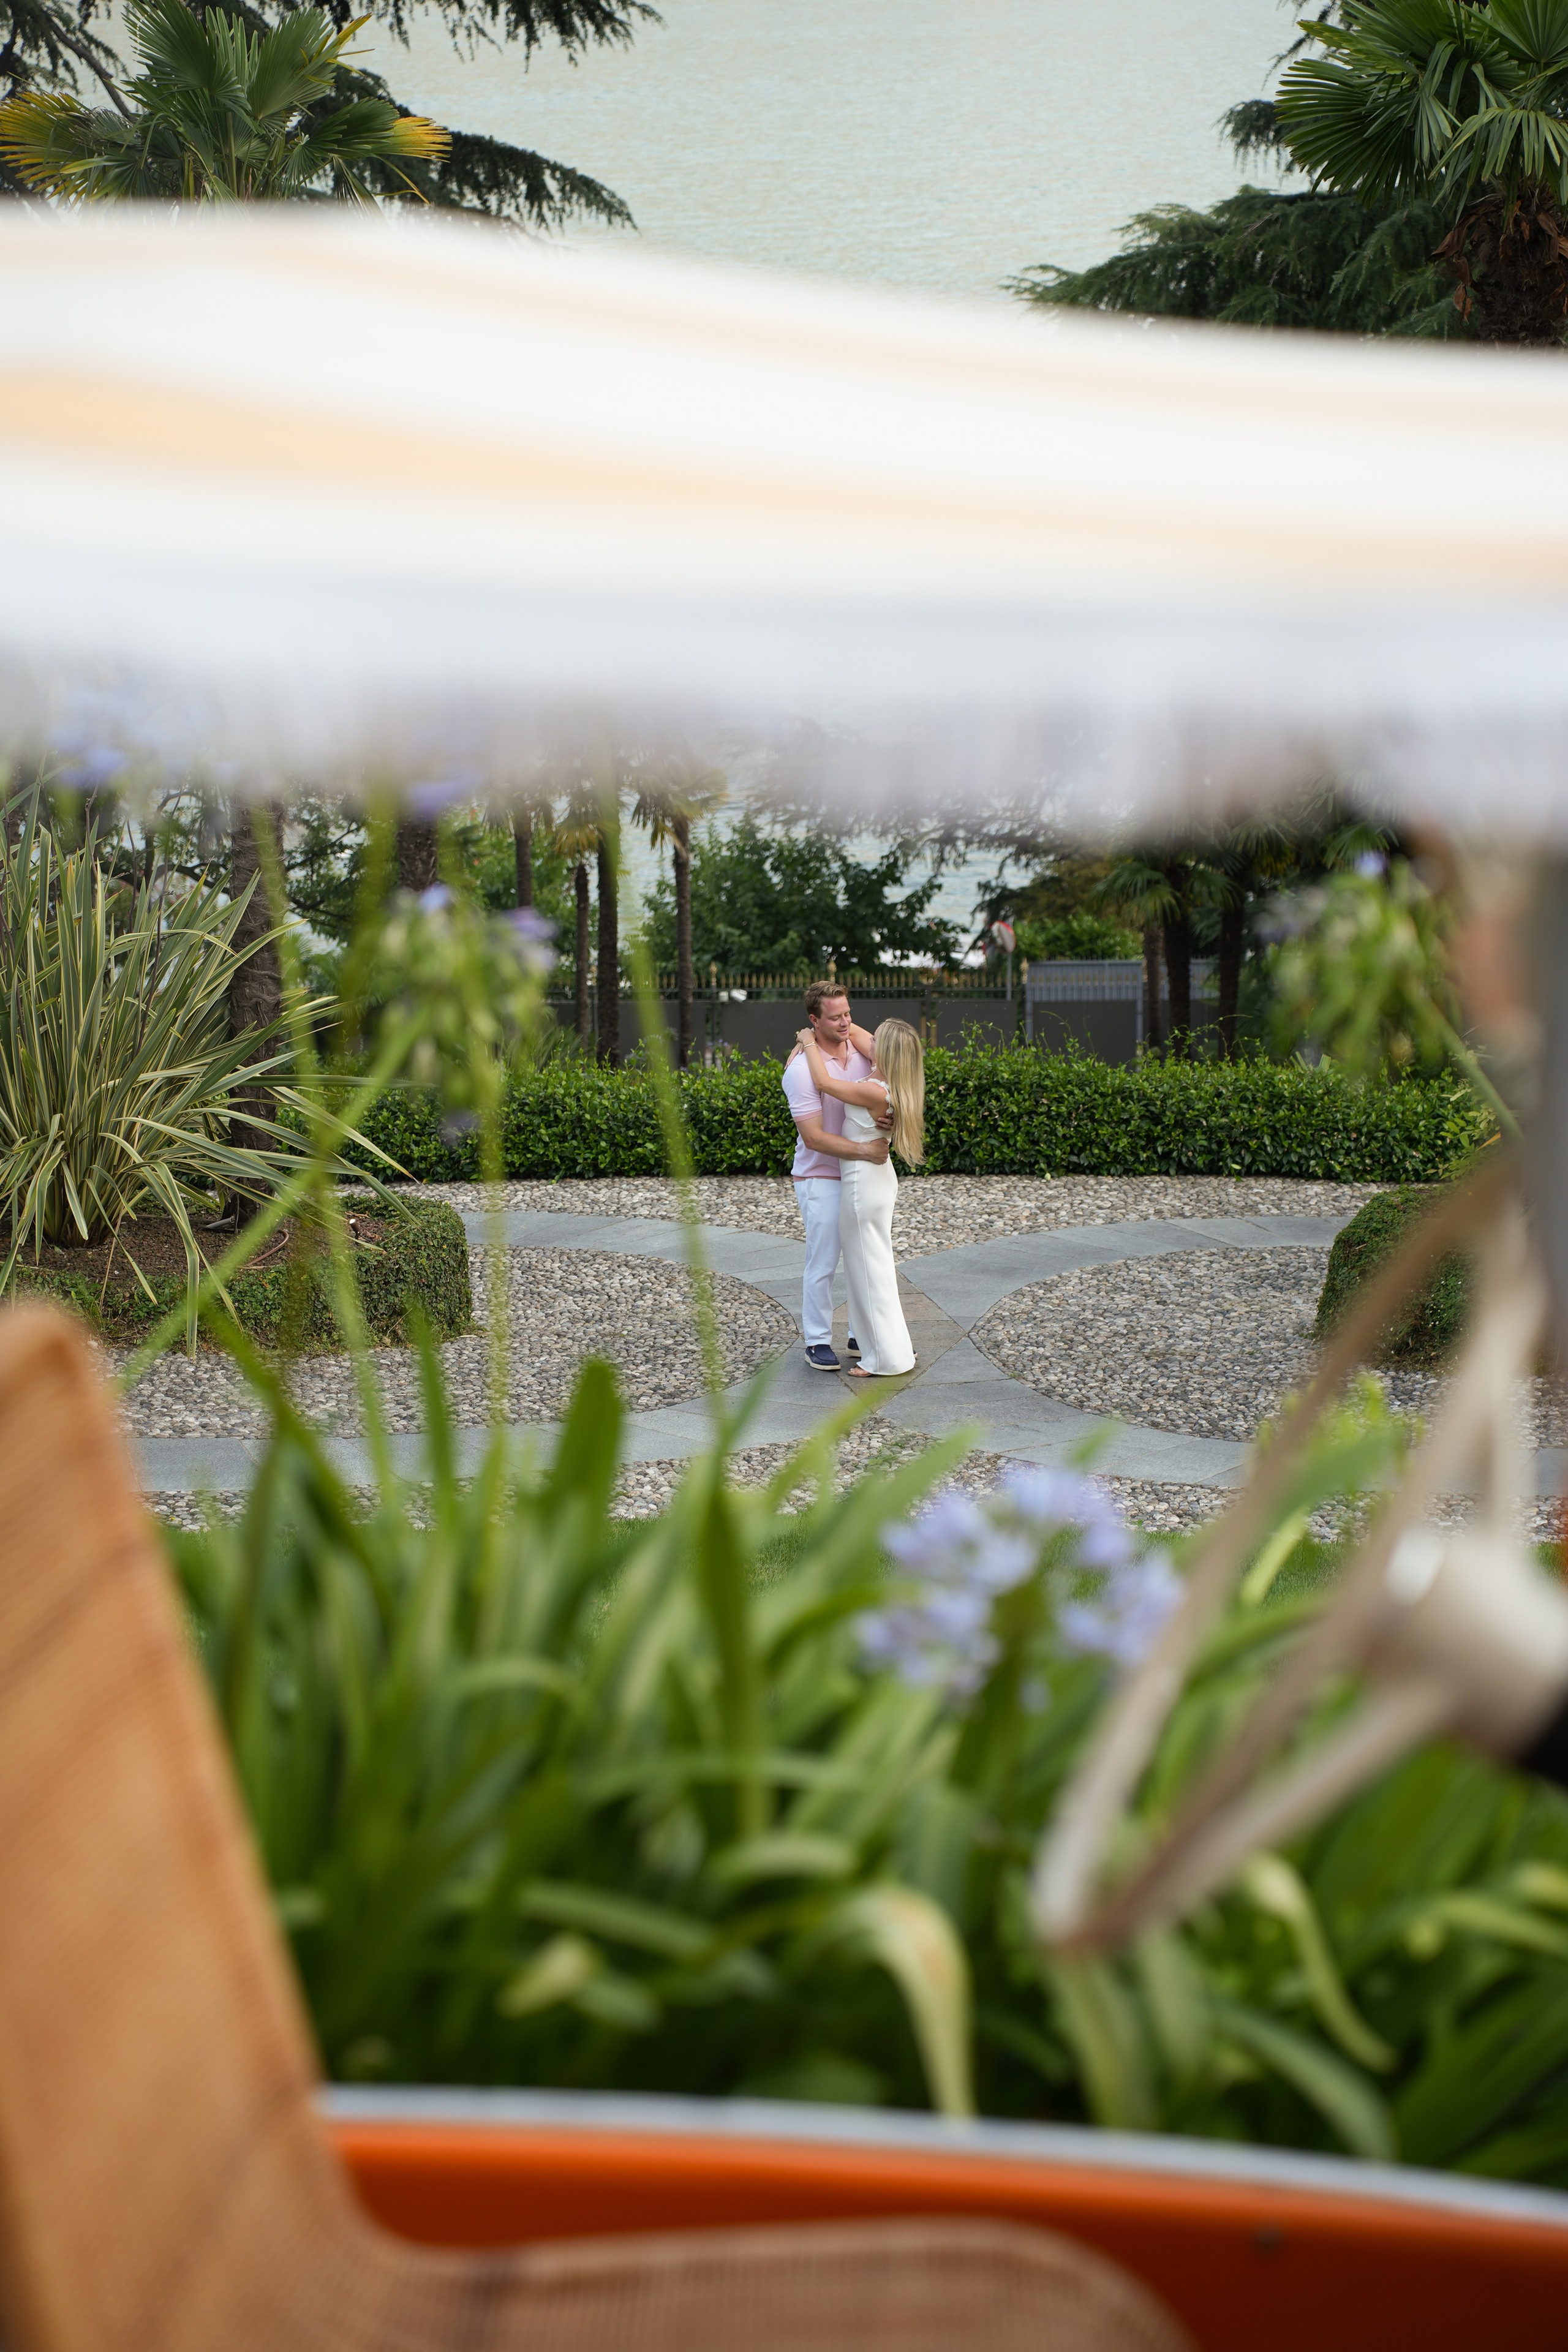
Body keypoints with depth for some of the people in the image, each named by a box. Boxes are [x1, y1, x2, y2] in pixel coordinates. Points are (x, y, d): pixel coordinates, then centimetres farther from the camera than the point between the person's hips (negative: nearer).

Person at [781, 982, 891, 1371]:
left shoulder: (860, 1048, 0)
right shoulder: (802, 1069, -19)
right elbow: (814, 1137, -23)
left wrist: (888, 1120, -16)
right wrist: (864, 1150, -27)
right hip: (820, 1179, -6)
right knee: (822, 1264, -1)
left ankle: (861, 1337, 23)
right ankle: (817, 1342, 12)